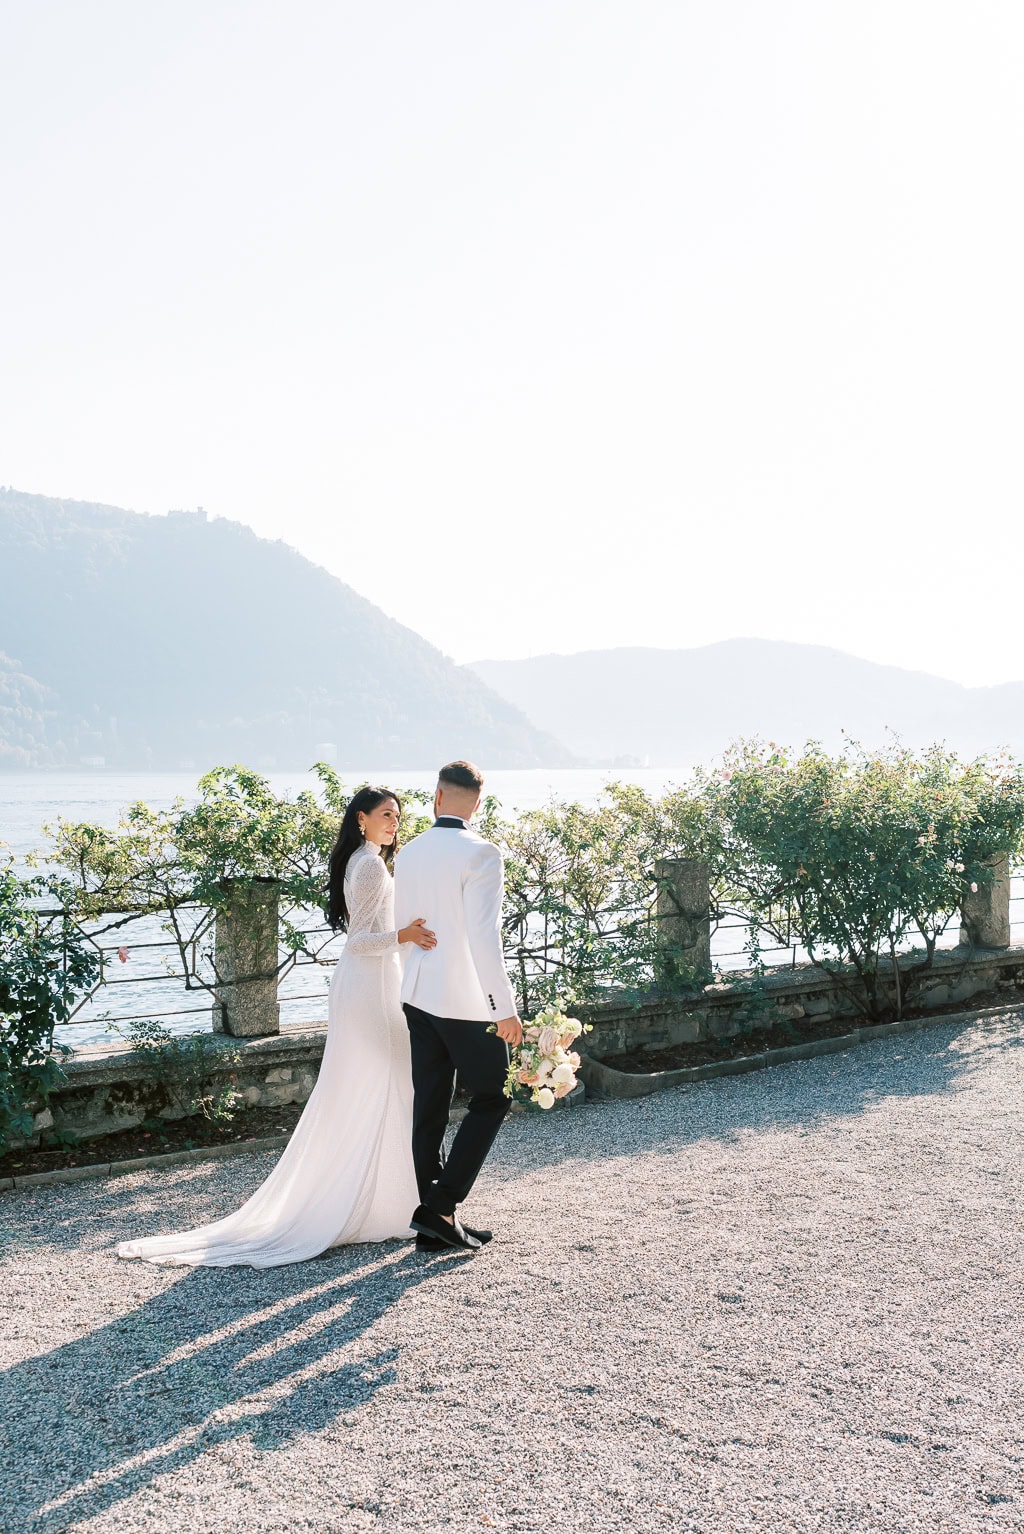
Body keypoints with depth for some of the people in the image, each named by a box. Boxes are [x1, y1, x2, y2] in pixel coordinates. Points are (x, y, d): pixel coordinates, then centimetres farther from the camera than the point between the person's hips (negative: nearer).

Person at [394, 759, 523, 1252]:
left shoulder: (409, 853, 6)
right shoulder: (480, 853, -15)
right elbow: (484, 936, -21)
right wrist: (506, 1008, -17)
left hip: (417, 994, 7)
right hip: (465, 1001, -7)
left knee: (429, 1106, 11)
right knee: (490, 1099, 6)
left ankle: (433, 1218, 18)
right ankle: (442, 1206, 1)